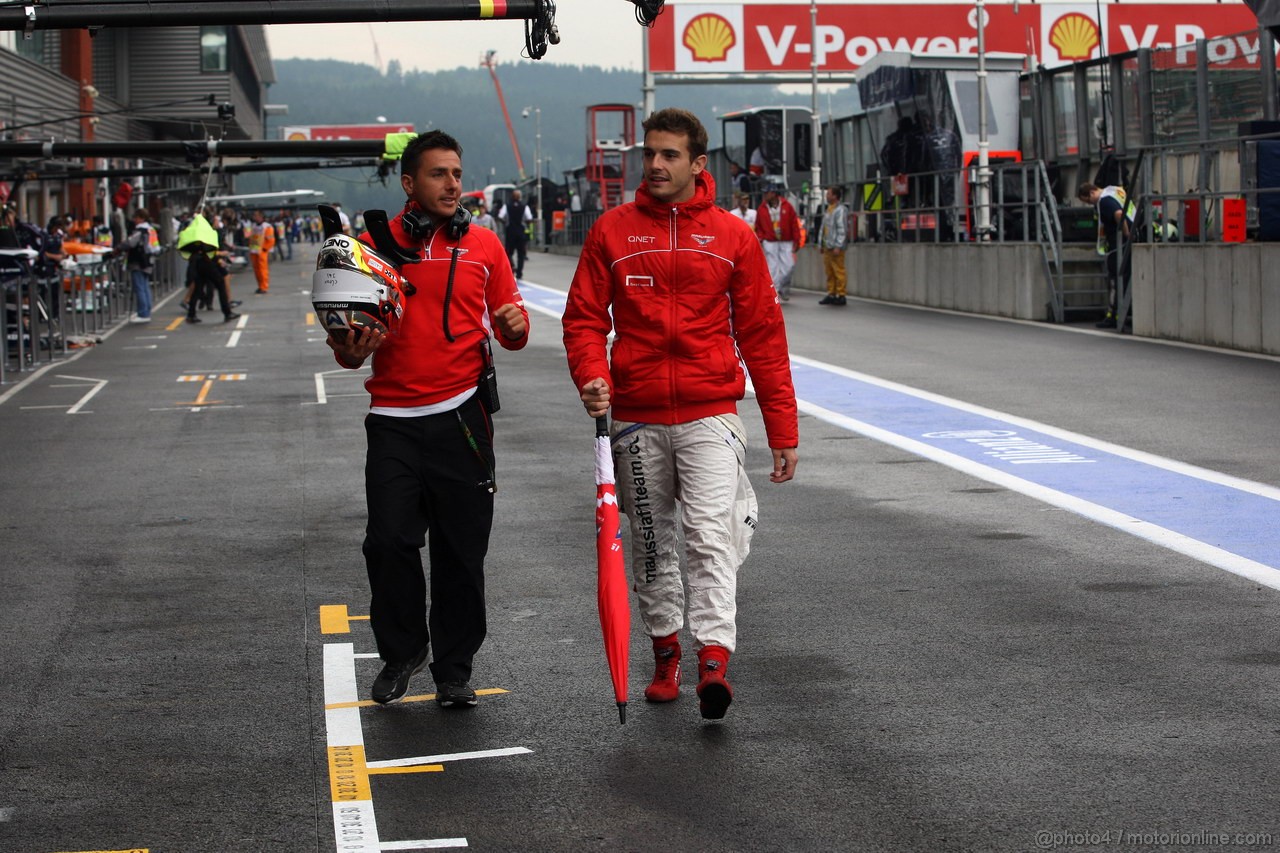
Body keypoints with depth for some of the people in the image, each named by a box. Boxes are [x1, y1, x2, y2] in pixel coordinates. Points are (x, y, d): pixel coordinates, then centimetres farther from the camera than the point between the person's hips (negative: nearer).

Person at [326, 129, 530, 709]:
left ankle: (454, 670, 16)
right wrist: (351, 351, -12)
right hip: (393, 421, -1)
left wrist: (514, 325, -8)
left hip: (462, 418, 1)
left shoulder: (483, 245, 9)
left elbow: (510, 329, 15)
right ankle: (401, 652, 14)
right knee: (388, 541, -8)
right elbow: (347, 344, 11)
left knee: (461, 551, 3)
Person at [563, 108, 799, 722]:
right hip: (635, 418, 2)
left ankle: (713, 659, -24)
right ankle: (665, 652, 27)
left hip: (709, 417, -2)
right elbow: (584, 317, 6)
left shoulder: (733, 235, 3)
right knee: (650, 542, 11)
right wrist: (591, 375, -16)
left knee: (711, 534, -16)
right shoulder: (613, 230, 5)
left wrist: (783, 431, 2)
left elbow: (763, 335, 5)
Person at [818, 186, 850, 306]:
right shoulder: (829, 209, 18)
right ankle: (831, 294, 17)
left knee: (839, 271, -6)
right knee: (829, 272, 11)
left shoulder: (840, 210, -12)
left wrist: (838, 246, -21)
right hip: (827, 247, 9)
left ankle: (841, 295, -3)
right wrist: (822, 244, 21)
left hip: (836, 247, -9)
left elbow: (842, 230, -17)